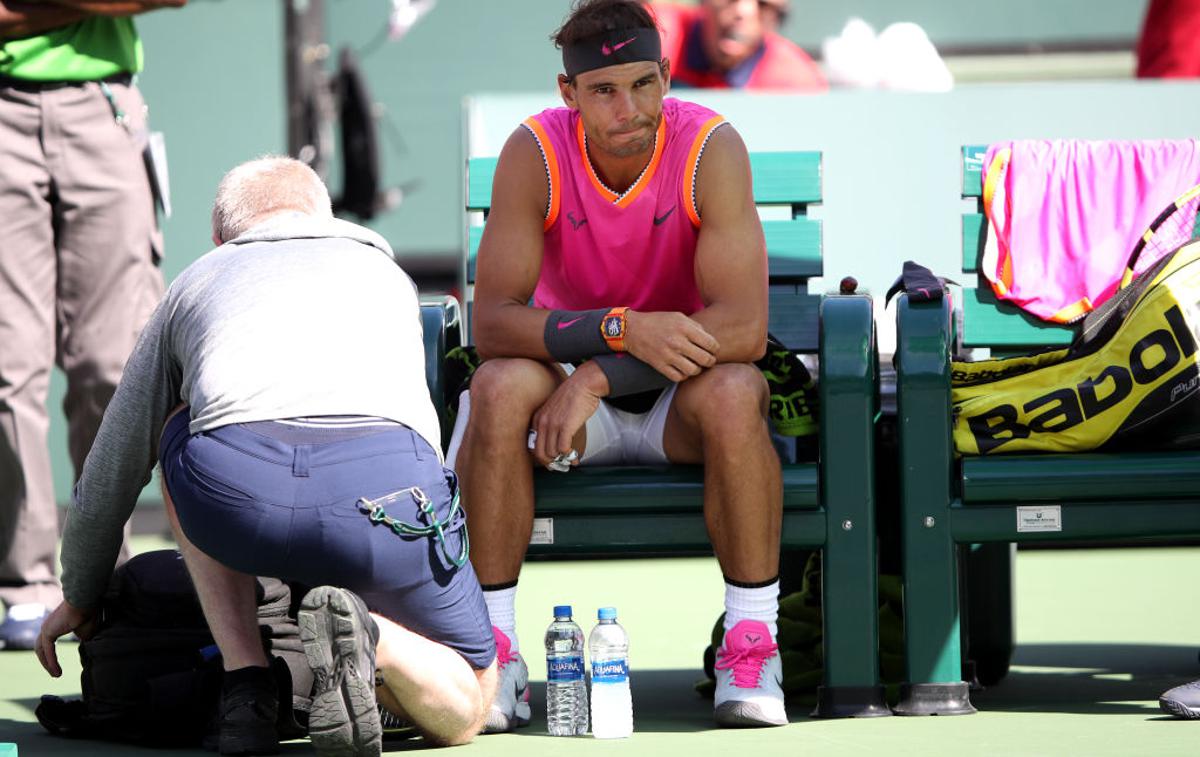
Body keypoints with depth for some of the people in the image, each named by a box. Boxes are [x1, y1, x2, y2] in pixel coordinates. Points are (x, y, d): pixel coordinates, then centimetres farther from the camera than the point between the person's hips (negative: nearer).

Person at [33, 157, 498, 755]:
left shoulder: (195, 284, 34)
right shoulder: (387, 276, 39)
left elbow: (113, 467, 42)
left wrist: (80, 597, 58)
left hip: (234, 495, 0)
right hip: (389, 480, 0)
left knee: (181, 434, 37)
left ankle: (246, 683, 18)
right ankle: (362, 637, -11)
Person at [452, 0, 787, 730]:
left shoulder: (712, 148, -19)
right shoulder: (534, 152, -15)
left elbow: (744, 327, -27)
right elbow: (492, 324, -21)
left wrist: (597, 375, -33)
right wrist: (622, 329, -36)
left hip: (678, 397, -1)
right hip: (571, 376, 1)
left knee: (733, 392, -34)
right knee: (499, 388, -31)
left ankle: (752, 645, -24)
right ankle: (497, 653, -25)